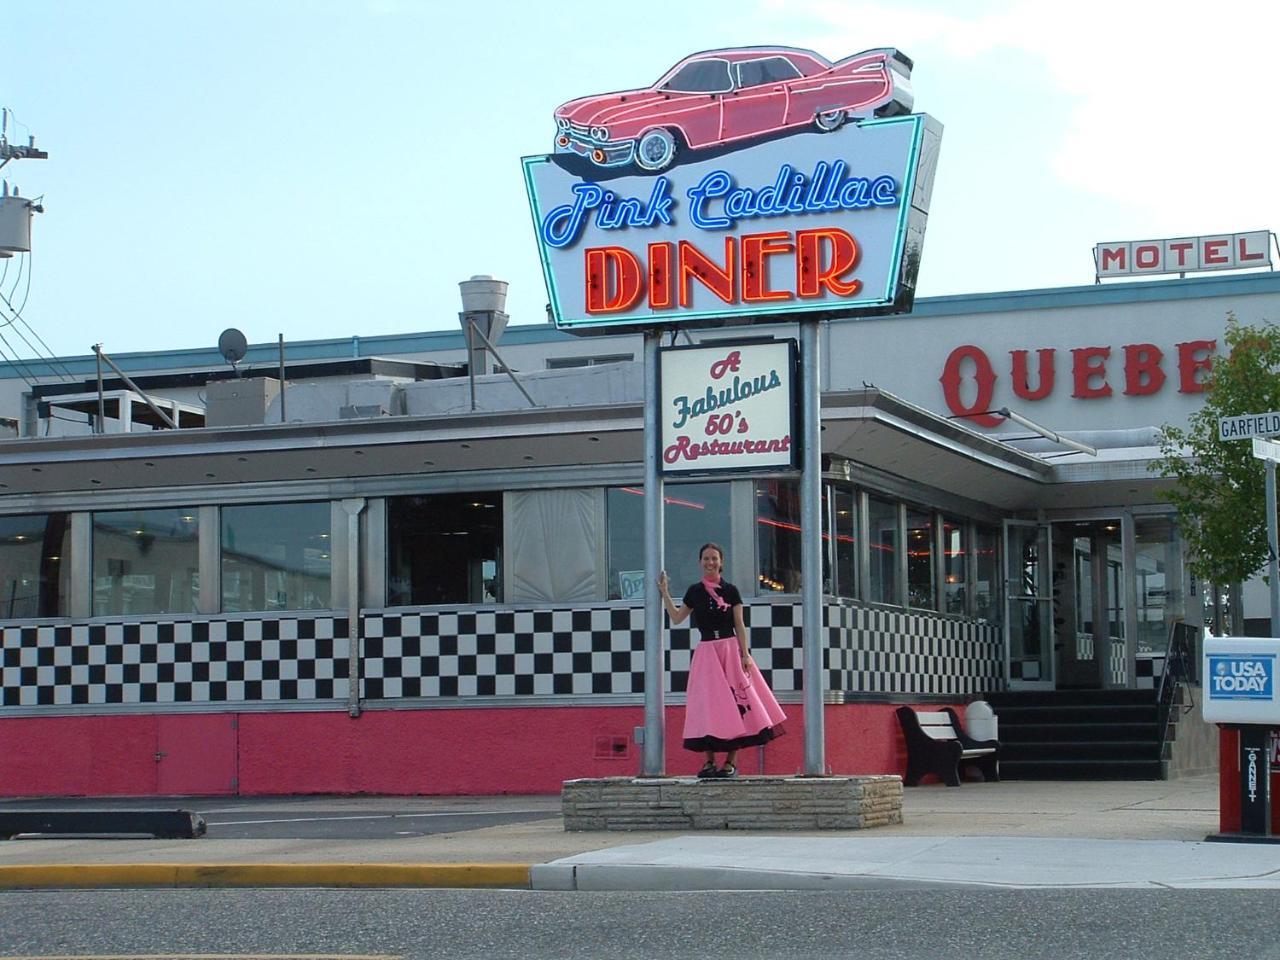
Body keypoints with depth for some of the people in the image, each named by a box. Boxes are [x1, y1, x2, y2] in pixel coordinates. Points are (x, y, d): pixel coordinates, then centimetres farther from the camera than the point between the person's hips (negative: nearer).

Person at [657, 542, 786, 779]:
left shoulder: (730, 590, 2)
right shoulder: (695, 592, 9)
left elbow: (739, 625, 1)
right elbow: (676, 618, 13)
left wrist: (745, 654, -7)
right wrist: (664, 593, 8)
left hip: (730, 649, -2)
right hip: (706, 651, 2)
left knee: (734, 703, -5)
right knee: (707, 705, -2)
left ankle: (731, 761, -2)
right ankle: (709, 761, 2)